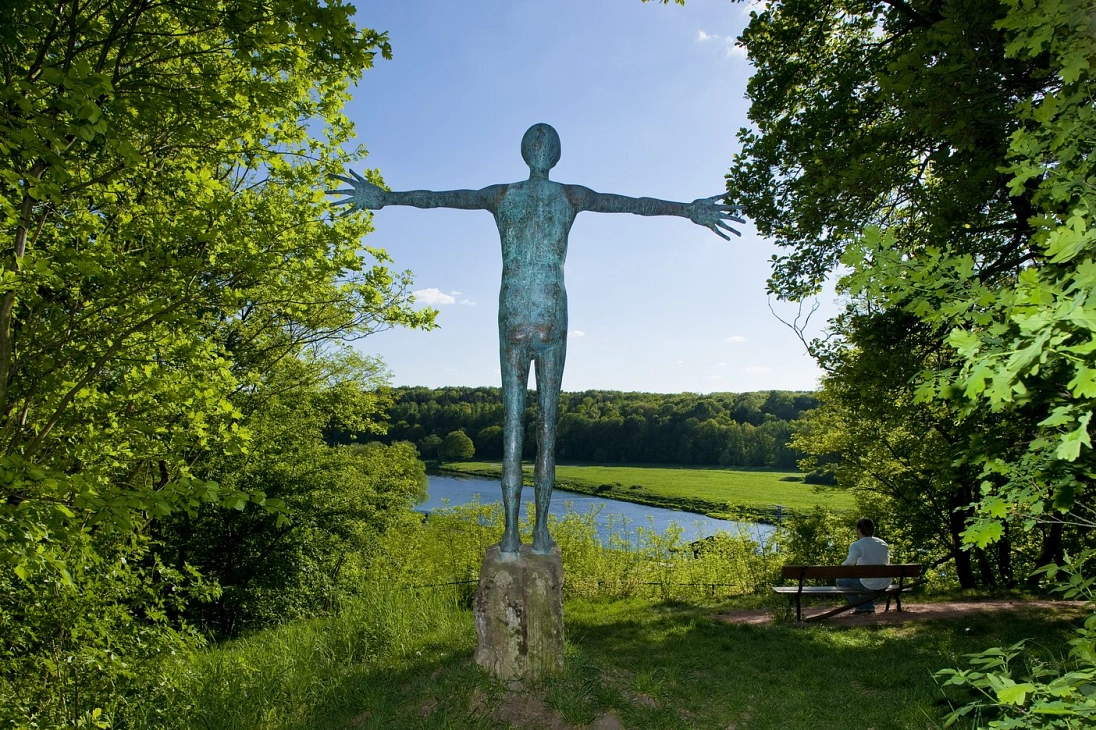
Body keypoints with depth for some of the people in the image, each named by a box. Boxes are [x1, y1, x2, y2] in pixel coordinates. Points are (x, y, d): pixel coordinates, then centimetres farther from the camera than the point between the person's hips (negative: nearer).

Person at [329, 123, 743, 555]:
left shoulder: (501, 195, 9)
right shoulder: (572, 196, 7)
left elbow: (437, 198, 9)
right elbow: (634, 204, 5)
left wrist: (384, 198, 17)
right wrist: (689, 210, 8)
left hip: (513, 324, 1)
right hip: (552, 324, 0)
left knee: (512, 427, -1)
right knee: (547, 426, 3)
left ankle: (511, 535, -4)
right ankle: (541, 531, 3)